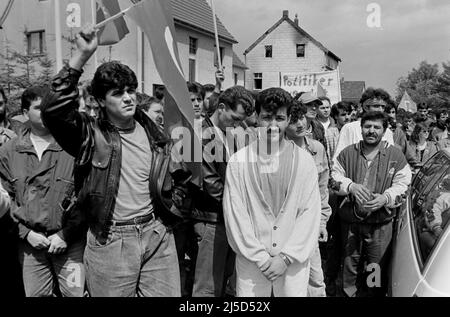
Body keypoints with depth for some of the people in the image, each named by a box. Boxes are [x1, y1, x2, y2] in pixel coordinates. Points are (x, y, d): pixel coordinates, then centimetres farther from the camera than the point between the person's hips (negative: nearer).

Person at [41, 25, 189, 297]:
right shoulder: (91, 135, -6)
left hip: (157, 236, 3)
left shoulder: (153, 135, 6)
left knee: (166, 294, 11)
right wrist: (82, 57, -27)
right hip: (110, 242, -3)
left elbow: (179, 177, 18)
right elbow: (53, 110, -24)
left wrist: (169, 210, 6)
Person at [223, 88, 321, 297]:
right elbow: (234, 214, -5)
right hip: (251, 262, 0)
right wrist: (261, 257, -9)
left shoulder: (304, 160, -1)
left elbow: (310, 213, -3)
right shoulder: (238, 161, -3)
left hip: (293, 262, 1)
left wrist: (286, 257, -9)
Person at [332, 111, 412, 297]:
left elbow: (403, 185, -3)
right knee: (350, 265, 14)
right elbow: (336, 177, 3)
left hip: (380, 223, -1)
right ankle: (349, 293, 33)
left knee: (378, 268, 6)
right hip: (350, 221, 2)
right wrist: (351, 186, -18)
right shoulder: (347, 153, 4)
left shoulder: (395, 155, 0)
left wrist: (385, 198, -22)